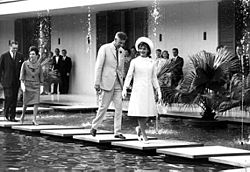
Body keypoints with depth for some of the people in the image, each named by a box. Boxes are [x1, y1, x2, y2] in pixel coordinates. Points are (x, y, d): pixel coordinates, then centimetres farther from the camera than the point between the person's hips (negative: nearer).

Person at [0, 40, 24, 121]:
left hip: (16, 81, 3)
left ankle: (12, 116, 10)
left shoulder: (20, 56, 7)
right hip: (7, 81, -3)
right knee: (9, 97, -12)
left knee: (14, 99, 4)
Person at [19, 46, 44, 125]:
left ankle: (34, 119, -6)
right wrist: (22, 84, -15)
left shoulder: (39, 65, 1)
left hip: (36, 86, 1)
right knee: (26, 103, 4)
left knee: (36, 103, -10)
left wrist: (41, 86, 11)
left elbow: (41, 77, 10)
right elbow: (22, 75, -5)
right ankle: (23, 115, 32)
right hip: (27, 85, -1)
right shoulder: (25, 64, -5)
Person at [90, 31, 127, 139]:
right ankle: (94, 126, 19)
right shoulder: (105, 48, -6)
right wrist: (97, 83, -11)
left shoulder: (122, 51, 11)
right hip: (107, 82, -5)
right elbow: (98, 66, -8)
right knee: (103, 106, -1)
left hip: (117, 83, 5)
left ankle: (117, 132, 2)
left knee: (119, 107, -1)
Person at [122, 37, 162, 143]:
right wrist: (124, 88, -14)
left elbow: (154, 78, 14)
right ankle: (144, 135, -2)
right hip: (138, 89, -3)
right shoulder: (135, 61, 2)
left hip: (148, 90, 3)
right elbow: (129, 76, -2)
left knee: (148, 111, -1)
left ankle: (139, 128, 26)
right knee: (140, 112, -7)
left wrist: (158, 91, 9)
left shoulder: (152, 63, 9)